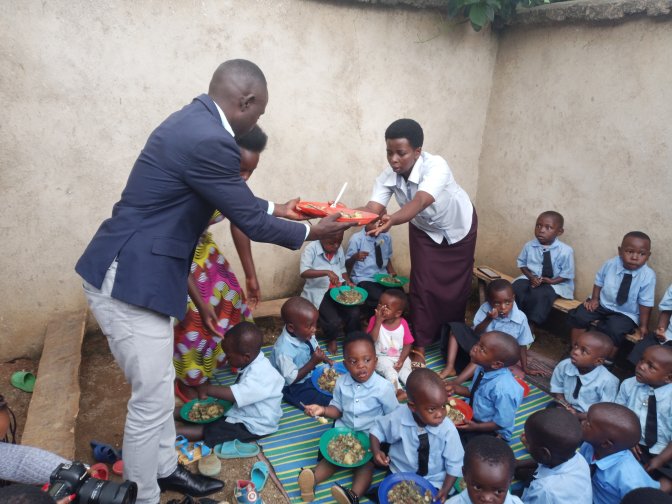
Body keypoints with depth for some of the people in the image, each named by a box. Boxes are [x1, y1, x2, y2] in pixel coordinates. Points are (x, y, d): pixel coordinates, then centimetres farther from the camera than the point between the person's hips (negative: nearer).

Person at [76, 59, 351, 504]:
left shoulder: (196, 121, 8)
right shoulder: (208, 140, -24)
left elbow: (233, 199, 22)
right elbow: (249, 221, -15)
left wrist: (275, 209, 29)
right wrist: (312, 232, 0)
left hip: (134, 271, 10)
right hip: (130, 279, -10)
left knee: (161, 385, 22)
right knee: (152, 400, 4)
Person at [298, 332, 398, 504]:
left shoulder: (384, 387, -18)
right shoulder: (342, 382, -7)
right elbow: (338, 409, 5)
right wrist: (323, 410, -15)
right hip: (344, 430, 4)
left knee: (367, 463, -23)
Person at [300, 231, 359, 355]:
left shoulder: (339, 249, 6)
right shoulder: (311, 249, -13)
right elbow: (303, 272, -25)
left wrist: (349, 282, -3)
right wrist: (327, 272, -35)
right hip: (318, 291, -5)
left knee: (354, 313, -17)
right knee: (333, 321, -22)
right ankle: (332, 340, 13)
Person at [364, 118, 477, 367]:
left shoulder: (436, 166, -40)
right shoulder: (388, 176, -26)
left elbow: (420, 202, -56)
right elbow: (372, 208, -39)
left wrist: (393, 220, -75)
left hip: (457, 227, -2)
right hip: (425, 230, 2)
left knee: (455, 286, 10)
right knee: (423, 287, -5)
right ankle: (420, 346, 7)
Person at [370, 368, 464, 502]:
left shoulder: (448, 430, -22)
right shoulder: (398, 417, -20)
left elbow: (454, 465, -10)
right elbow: (377, 430, -1)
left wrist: (445, 491, -19)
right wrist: (376, 452, -17)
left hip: (433, 483, 0)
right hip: (399, 474, 1)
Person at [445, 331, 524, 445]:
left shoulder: (503, 389, -35)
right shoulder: (483, 368, -14)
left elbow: (502, 423, -22)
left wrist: (476, 427, -24)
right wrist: (456, 388, -10)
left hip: (491, 432, -7)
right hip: (473, 416, 7)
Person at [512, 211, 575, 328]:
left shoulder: (565, 251, -15)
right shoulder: (529, 246, -7)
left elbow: (567, 274, -7)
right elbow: (522, 263, 6)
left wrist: (551, 281, -21)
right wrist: (530, 276, -11)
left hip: (555, 283, -3)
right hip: (531, 278, 3)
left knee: (539, 294, -33)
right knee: (516, 287, -25)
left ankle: (531, 326, -14)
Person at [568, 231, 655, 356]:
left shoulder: (648, 276, -19)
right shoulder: (610, 264, -13)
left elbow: (645, 303, -11)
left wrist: (643, 325, -8)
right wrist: (594, 299, -7)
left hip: (625, 314, -3)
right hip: (602, 303, 3)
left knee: (614, 331, -28)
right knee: (579, 316, -14)